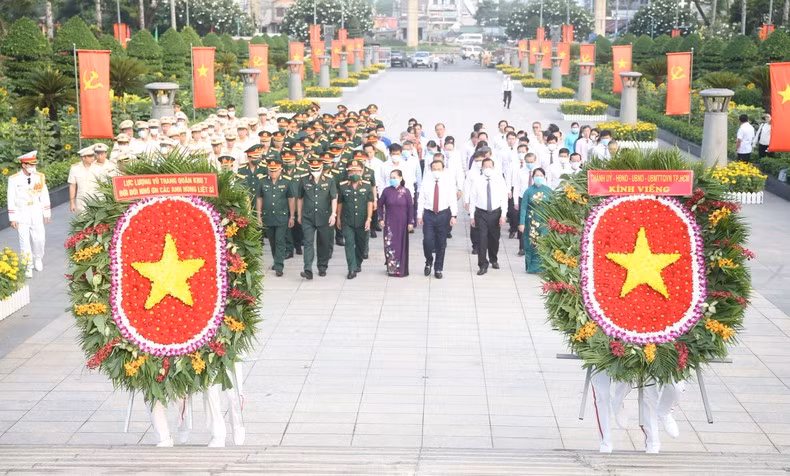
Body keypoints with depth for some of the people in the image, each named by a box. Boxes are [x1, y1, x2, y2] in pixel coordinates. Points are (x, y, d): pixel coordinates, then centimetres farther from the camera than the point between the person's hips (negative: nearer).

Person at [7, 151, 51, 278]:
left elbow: (44, 196, 5)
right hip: (21, 215, -2)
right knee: (24, 241, 0)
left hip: (36, 215, 2)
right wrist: (12, 219, -6)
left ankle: (38, 258, 31)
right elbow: (11, 199, -6)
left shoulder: (40, 177, -3)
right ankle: (28, 267, 11)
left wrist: (47, 214, 6)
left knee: (39, 239, 3)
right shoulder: (14, 179, -10)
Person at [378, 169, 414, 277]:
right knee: (389, 245, 0)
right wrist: (381, 219, 3)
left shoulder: (406, 191, -4)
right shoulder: (387, 191, -1)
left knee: (401, 246, 5)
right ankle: (391, 268, 12)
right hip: (389, 223, 1)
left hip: (402, 223, -1)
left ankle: (401, 269, 15)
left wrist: (411, 222, -4)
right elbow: (380, 204, 8)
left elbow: (410, 207, -1)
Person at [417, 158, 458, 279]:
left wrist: (453, 215, -10)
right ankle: (429, 261, 21)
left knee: (441, 243, 7)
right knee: (427, 241, -8)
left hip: (443, 214, 0)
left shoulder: (449, 181, -2)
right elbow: (421, 199, 4)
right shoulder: (426, 181, 2)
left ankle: (438, 269, 19)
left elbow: (453, 199, -3)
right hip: (428, 214, 0)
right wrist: (419, 215, 1)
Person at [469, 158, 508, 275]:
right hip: (481, 213, -1)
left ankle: (494, 260, 38)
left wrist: (503, 215, -8)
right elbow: (473, 199, 1)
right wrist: (472, 216, 0)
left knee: (494, 238, 14)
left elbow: (504, 199, -2)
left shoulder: (499, 180, -3)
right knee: (482, 239, -7)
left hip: (495, 213, 1)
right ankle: (483, 265, 0)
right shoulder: (477, 181, -3)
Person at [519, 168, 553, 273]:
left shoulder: (548, 190, 5)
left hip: (545, 222, 1)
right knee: (532, 245, 1)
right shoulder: (529, 191, 1)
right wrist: (521, 223, -7)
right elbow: (523, 208, -1)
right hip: (531, 222, -1)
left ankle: (543, 267, 5)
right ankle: (532, 267, 10)